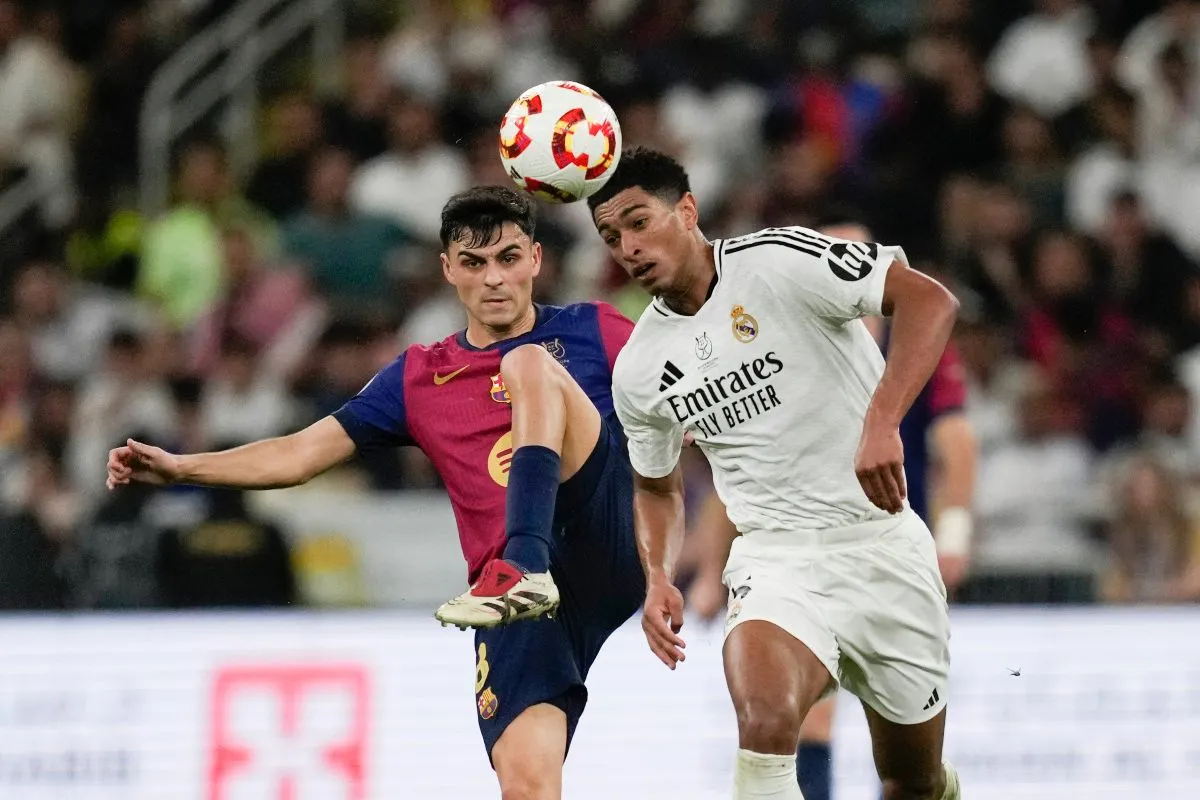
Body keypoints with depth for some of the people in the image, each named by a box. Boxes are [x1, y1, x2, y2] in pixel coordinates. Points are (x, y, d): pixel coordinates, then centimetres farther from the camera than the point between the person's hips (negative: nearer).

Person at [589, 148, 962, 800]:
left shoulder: (779, 260, -12)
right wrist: (658, 579, 3)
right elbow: (657, 485, 22)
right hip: (776, 557, 2)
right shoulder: (638, 370, 5)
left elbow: (929, 301, -21)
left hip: (882, 543, -2)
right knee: (765, 723, -30)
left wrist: (882, 422, -33)